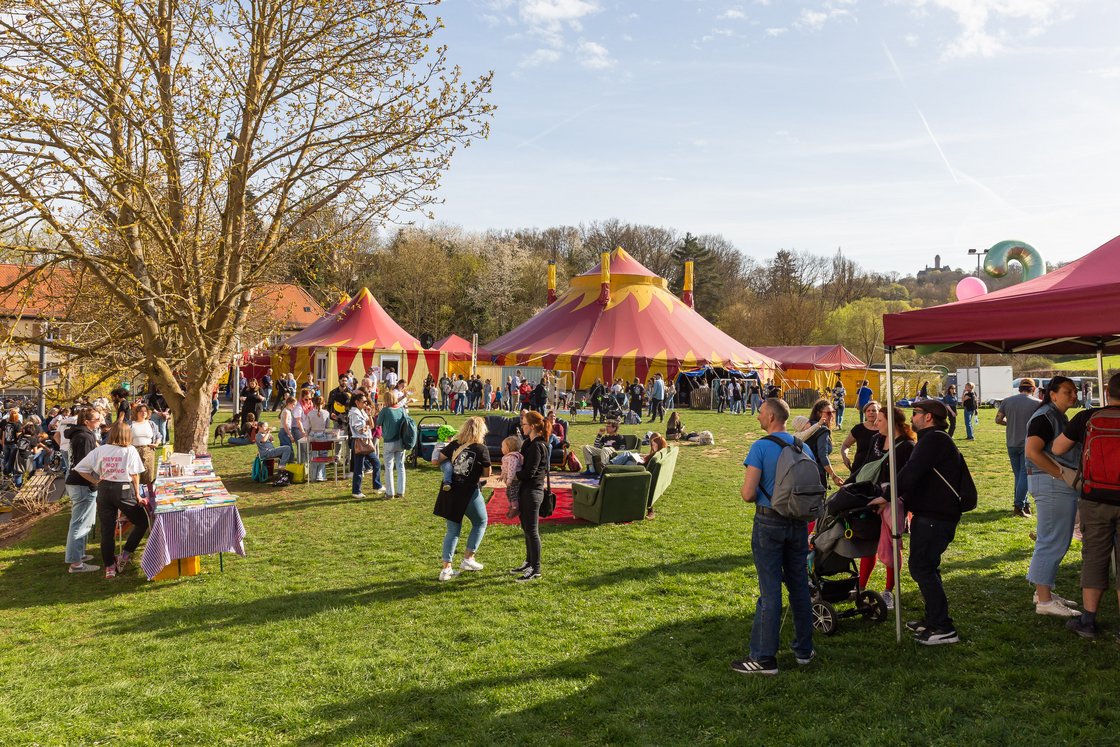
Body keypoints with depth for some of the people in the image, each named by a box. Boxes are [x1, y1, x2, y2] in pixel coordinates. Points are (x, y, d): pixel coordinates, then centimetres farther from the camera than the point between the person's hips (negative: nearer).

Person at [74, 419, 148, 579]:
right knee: (142, 522, 15)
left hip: (105, 490, 3)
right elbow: (135, 475, -5)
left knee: (107, 530, 8)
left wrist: (96, 482, 10)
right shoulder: (130, 450, -4)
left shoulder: (100, 450, 3)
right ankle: (125, 555, 8)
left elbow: (80, 468, 2)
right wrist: (137, 495, 4)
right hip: (124, 490, -3)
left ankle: (110, 567, 12)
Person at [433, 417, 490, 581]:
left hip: (450, 492, 5)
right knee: (480, 523, 20)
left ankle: (446, 568, 9)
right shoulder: (481, 449, -10)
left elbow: (436, 460, 4)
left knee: (452, 530, 13)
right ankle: (468, 559, 18)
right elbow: (487, 473, -1)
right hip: (469, 493, -4)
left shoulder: (454, 444, 1)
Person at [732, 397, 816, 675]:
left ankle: (764, 657, 4)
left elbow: (748, 493, -17)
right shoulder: (804, 447, 6)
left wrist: (748, 492, 4)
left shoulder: (760, 447, -13)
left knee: (770, 591, -2)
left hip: (769, 522, -6)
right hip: (799, 524, 6)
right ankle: (804, 649, 25)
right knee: (799, 586, 15)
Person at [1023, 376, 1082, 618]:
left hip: (1062, 486, 11)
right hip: (1052, 485, -11)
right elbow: (1032, 451, -25)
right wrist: (1061, 473, -22)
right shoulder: (1045, 417, -14)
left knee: (1053, 541, 16)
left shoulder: (1059, 417, 18)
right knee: (1053, 542, -8)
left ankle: (1043, 592, 25)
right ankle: (1044, 601, -3)